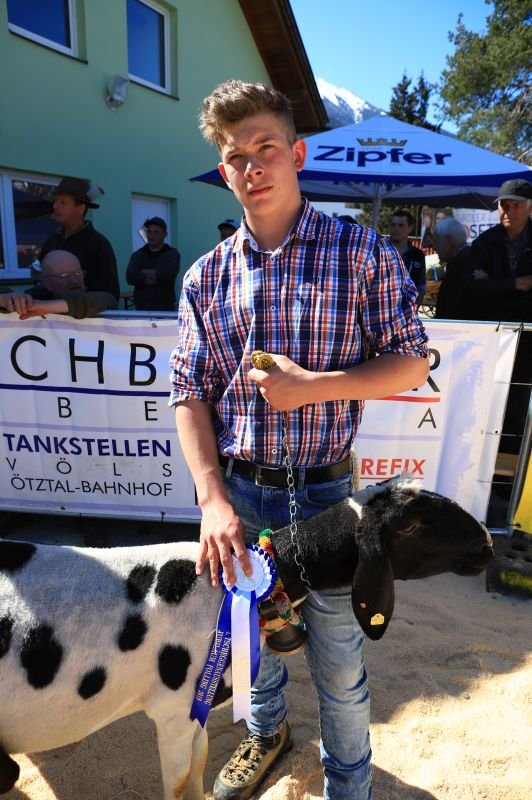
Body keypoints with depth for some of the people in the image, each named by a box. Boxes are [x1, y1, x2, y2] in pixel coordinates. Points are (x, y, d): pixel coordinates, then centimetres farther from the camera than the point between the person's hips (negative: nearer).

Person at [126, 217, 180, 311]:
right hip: (142, 308, 2)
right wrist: (158, 276, -10)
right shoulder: (137, 255, 10)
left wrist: (146, 273, -4)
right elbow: (131, 277, -8)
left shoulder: (172, 254, 5)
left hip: (165, 308, -2)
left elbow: (169, 273, -17)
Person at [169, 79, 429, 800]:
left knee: (338, 660, 13)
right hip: (239, 492, 3)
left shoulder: (362, 253, -6)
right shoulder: (207, 276, 1)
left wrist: (313, 385, -20)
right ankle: (266, 732, 55)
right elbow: (190, 393, -1)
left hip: (325, 492, -2)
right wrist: (213, 499, -11)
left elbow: (412, 363, -5)